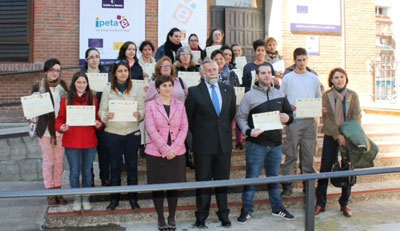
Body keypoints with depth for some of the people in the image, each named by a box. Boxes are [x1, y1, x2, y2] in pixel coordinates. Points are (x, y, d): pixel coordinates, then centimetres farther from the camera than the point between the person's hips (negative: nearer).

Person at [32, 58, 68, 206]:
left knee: (59, 161, 9)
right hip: (45, 130, -2)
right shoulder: (38, 87, -3)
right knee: (48, 162, 5)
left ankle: (58, 190, 20)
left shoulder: (63, 86, 4)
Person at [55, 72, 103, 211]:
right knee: (74, 172, 5)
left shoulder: (93, 99, 7)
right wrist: (61, 127, -16)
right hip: (71, 142, -1)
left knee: (87, 171, 10)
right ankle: (77, 199, 22)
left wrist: (98, 124, -13)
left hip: (89, 141, 1)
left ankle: (86, 198, 25)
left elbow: (98, 117, 8)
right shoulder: (66, 100, 3)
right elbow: (60, 119, 4)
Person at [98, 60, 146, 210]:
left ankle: (133, 198, 20)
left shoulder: (136, 89, 2)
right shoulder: (108, 89, 2)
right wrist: (106, 116, -20)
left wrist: (139, 115, -20)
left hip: (132, 133, 0)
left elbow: (143, 109, 2)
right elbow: (102, 111, 1)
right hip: (112, 133, 0)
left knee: (132, 166, 7)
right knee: (114, 166, 8)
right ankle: (114, 199, 22)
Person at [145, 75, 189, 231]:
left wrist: (173, 149, -11)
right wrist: (165, 150, -15)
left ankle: (172, 218, 21)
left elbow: (184, 128, 1)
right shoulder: (151, 105, -1)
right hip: (156, 152, -2)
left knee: (174, 185, 7)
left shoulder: (180, 105, 7)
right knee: (157, 186, 4)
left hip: (177, 153, 2)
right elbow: (151, 129, -8)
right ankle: (160, 218, 18)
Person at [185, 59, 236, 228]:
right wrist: (198, 133, 4)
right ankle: (201, 217, 15)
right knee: (203, 181, 5)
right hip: (203, 144, -3)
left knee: (223, 180, 10)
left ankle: (224, 215, 22)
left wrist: (226, 130, 12)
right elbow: (189, 117, 2)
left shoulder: (229, 90, 7)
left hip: (224, 143, 3)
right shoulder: (194, 92, -4)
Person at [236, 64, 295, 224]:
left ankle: (277, 208, 28)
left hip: (275, 144, 4)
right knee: (251, 177, 2)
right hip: (256, 144, -4)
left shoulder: (280, 95, 10)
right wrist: (248, 131, -21)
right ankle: (247, 209, 13)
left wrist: (288, 118, -5)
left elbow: (289, 113, 18)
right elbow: (240, 117, -6)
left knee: (274, 176, 15)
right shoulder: (249, 95, -3)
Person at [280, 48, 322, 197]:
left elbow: (319, 99, 17)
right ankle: (287, 185, 4)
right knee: (291, 154, -2)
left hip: (310, 120, 3)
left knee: (309, 154, 6)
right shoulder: (288, 78, 5)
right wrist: (289, 107, -15)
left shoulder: (314, 78, 14)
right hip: (293, 120, -3)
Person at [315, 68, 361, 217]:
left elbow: (357, 116, -4)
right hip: (331, 137, -1)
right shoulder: (326, 96, 1)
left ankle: (344, 203, 17)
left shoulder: (353, 95, 4)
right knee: (325, 169, -2)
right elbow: (326, 119, -6)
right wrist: (338, 135, -18)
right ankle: (320, 203, 9)